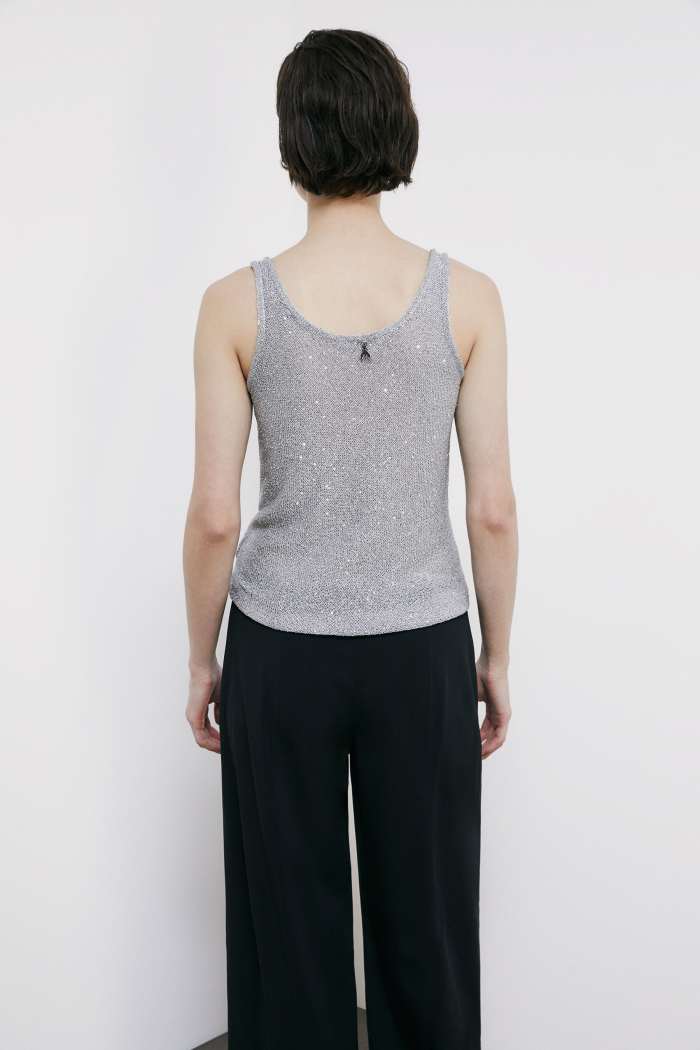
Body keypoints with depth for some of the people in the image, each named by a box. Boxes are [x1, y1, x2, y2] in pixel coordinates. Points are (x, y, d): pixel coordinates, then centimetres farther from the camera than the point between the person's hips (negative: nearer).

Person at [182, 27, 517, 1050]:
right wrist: (497, 657, 7)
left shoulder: (237, 302, -10)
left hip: (283, 650, 0)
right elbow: (493, 508, -6)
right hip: (421, 648, 1)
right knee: (424, 920, 17)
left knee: (291, 924, 15)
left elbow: (214, 515, -9)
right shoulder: (466, 295, -8)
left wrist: (201, 660, 6)